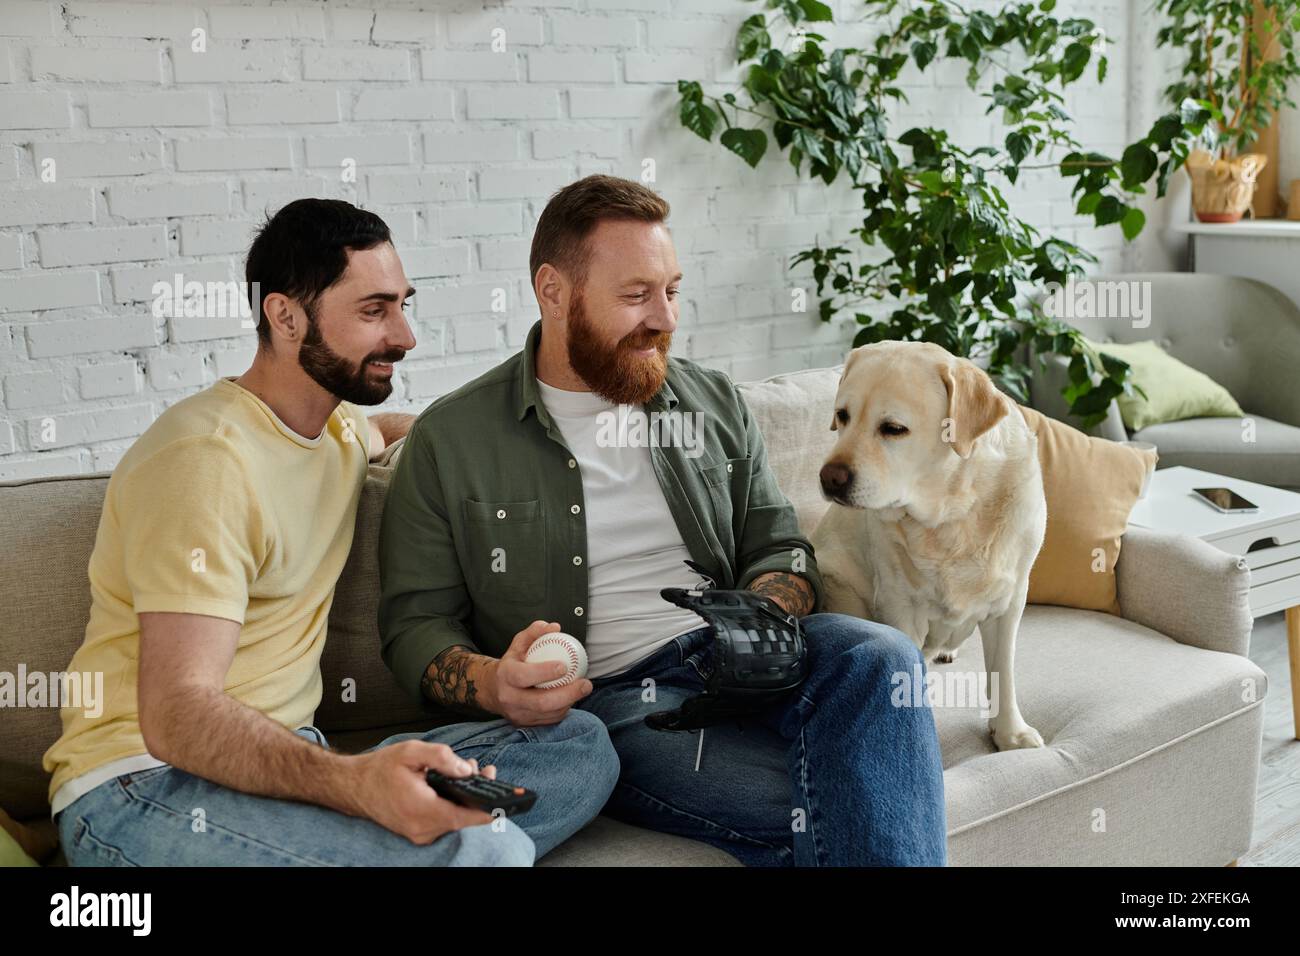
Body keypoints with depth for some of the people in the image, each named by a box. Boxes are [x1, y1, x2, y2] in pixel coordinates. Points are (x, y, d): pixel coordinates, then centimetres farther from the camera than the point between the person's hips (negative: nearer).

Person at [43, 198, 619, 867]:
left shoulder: (337, 424, 12)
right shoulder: (209, 457, -16)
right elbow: (177, 715, -26)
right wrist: (354, 781, -43)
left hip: (286, 759, 10)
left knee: (581, 747, -10)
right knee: (479, 848, -36)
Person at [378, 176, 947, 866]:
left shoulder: (715, 403, 15)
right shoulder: (447, 441, 3)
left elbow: (780, 549, 15)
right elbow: (415, 623, 3)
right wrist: (490, 684, -20)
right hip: (602, 705, -4)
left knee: (878, 655, -29)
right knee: (816, 810, -31)